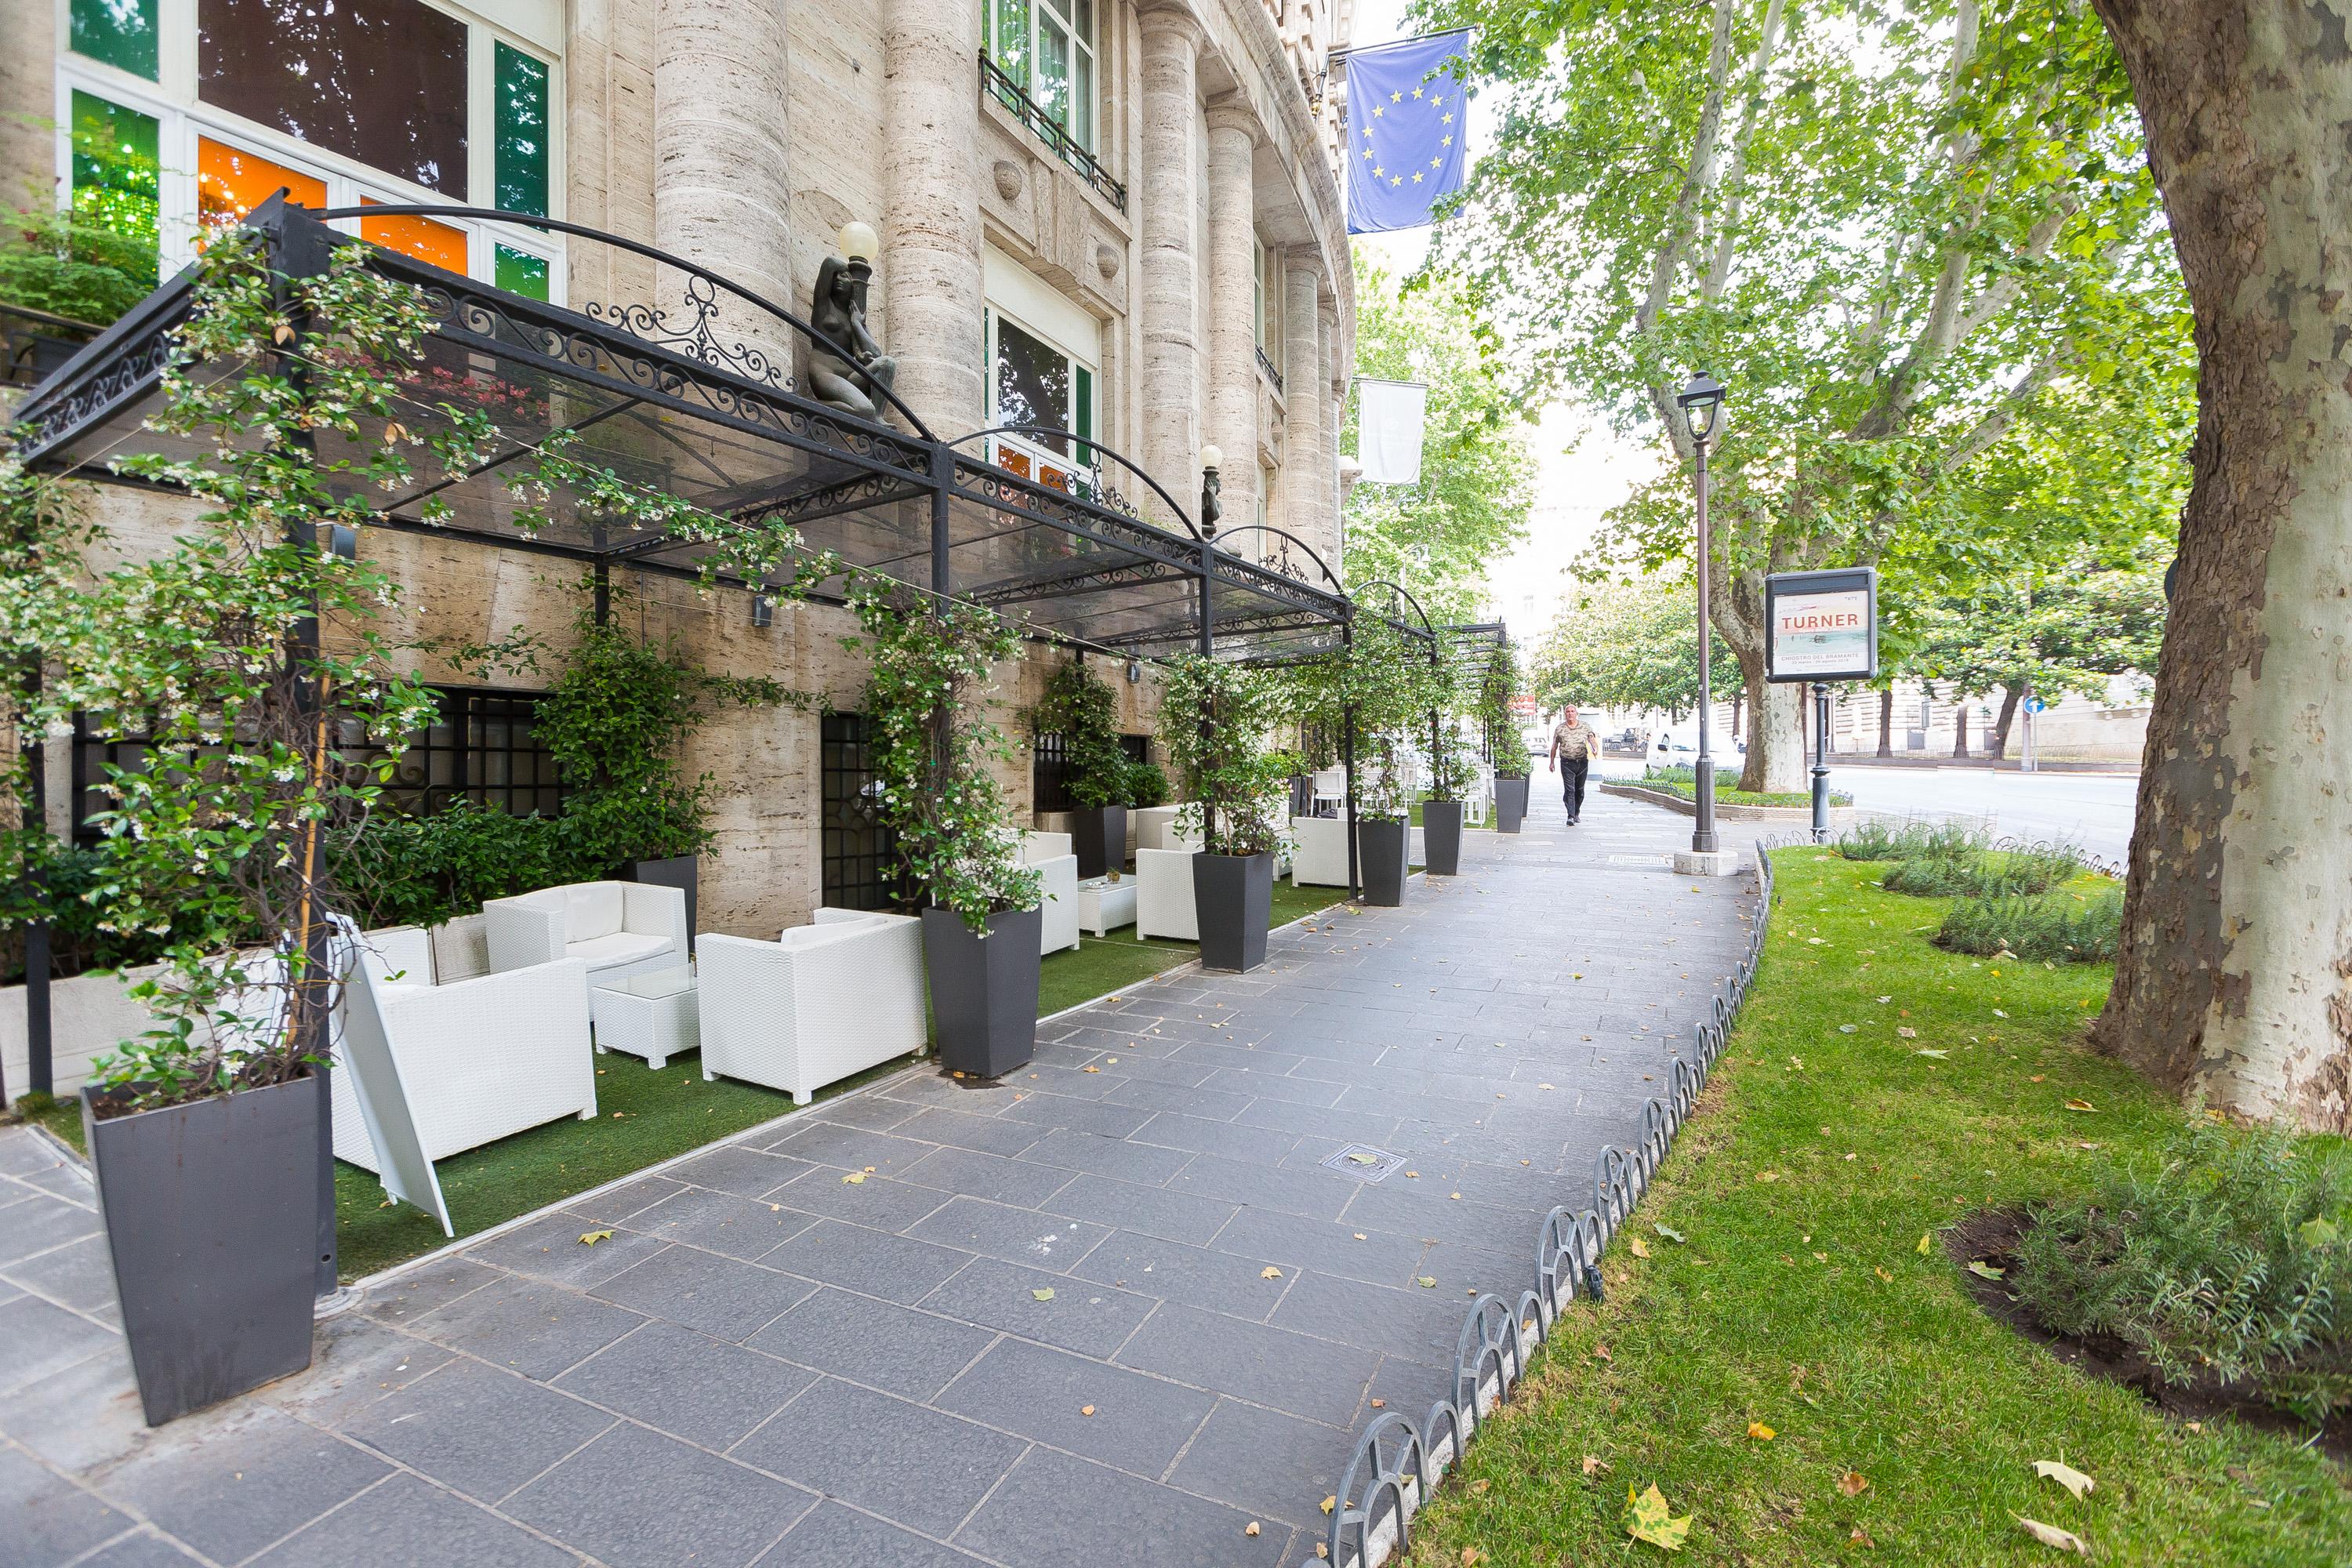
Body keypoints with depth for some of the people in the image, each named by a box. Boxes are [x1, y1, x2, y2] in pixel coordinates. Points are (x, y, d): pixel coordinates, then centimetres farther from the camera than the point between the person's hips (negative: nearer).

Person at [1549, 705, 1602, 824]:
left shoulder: (1585, 727, 4)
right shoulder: (1559, 728, 3)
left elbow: (1592, 738, -6)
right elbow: (1554, 746, 10)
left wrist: (1596, 749, -27)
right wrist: (1552, 762, 10)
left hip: (1582, 762, 2)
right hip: (1567, 763, -2)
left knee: (1580, 790, 12)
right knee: (1569, 790, -11)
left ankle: (1576, 813, 30)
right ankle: (1571, 817, -14)